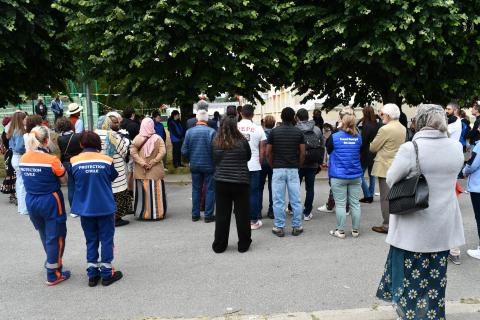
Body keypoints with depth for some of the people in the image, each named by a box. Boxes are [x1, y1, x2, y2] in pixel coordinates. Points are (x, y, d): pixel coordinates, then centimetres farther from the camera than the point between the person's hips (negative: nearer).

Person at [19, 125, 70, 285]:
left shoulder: (23, 159, -2)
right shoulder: (51, 160, -19)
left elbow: (26, 177, 8)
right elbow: (64, 180, -10)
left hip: (31, 202, 6)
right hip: (50, 202, -6)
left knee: (44, 235, 24)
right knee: (55, 237, 6)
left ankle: (52, 262, 43)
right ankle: (53, 275, 13)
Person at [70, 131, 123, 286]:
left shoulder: (74, 161, -6)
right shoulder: (107, 160, -9)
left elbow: (72, 182, 7)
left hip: (85, 208, 2)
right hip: (105, 207, -2)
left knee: (91, 241, 14)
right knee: (106, 240, 9)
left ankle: (92, 275, 18)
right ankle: (107, 274, 14)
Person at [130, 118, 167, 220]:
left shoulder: (137, 138, -3)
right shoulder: (158, 138, -5)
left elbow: (132, 152, -9)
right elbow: (162, 152, -13)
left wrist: (142, 163, -9)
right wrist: (153, 162, -10)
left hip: (140, 171, 1)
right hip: (155, 171, -1)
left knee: (142, 191, 8)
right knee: (155, 191, 6)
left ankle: (142, 213, 15)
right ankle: (157, 213, 12)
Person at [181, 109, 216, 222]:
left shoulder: (189, 131, -3)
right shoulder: (211, 131, -13)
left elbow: (184, 151, -2)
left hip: (194, 165, 4)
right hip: (209, 165, -3)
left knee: (196, 190, 13)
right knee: (210, 190, 6)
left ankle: (195, 214, 19)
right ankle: (208, 215, 8)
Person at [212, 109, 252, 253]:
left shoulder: (216, 142, -5)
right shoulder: (242, 141, -10)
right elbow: (248, 157, 6)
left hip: (221, 182, 2)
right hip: (240, 181, -2)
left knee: (222, 214, 10)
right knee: (242, 213, 9)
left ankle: (219, 245, 18)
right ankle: (243, 244, 18)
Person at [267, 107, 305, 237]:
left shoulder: (274, 132, -2)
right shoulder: (298, 132, 0)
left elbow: (268, 152, 0)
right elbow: (302, 153, -1)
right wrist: (299, 166, 13)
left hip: (278, 169, -1)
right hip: (293, 169, 1)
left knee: (278, 201, 4)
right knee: (295, 200, 8)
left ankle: (279, 228, 8)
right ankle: (296, 227, 14)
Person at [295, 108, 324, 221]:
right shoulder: (317, 130, 4)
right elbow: (322, 148, 7)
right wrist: (319, 163, 14)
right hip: (313, 165, 2)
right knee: (310, 188, 8)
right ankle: (307, 213, 10)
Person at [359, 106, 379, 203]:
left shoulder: (366, 126, -17)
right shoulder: (376, 125, 5)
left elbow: (363, 141, -16)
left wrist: (359, 152, -6)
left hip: (366, 154, -8)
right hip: (374, 154, 8)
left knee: (361, 175, 2)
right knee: (371, 175, 13)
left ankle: (367, 196, 0)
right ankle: (371, 195, 18)